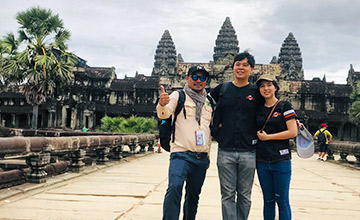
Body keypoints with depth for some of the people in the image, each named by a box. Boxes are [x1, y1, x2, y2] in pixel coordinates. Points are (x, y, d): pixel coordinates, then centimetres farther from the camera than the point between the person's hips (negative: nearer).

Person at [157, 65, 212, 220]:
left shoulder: (208, 102, 17)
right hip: (181, 153, -5)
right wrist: (162, 105, -38)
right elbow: (164, 114, -14)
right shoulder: (178, 96, 3)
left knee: (193, 195, 11)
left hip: (201, 158, 5)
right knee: (175, 187, -25)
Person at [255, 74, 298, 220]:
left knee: (282, 201, 0)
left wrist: (267, 137, -9)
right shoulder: (258, 110, 11)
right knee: (268, 200, 10)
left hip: (281, 161, -4)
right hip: (262, 161, 4)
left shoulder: (285, 106, 0)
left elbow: (293, 132, -9)